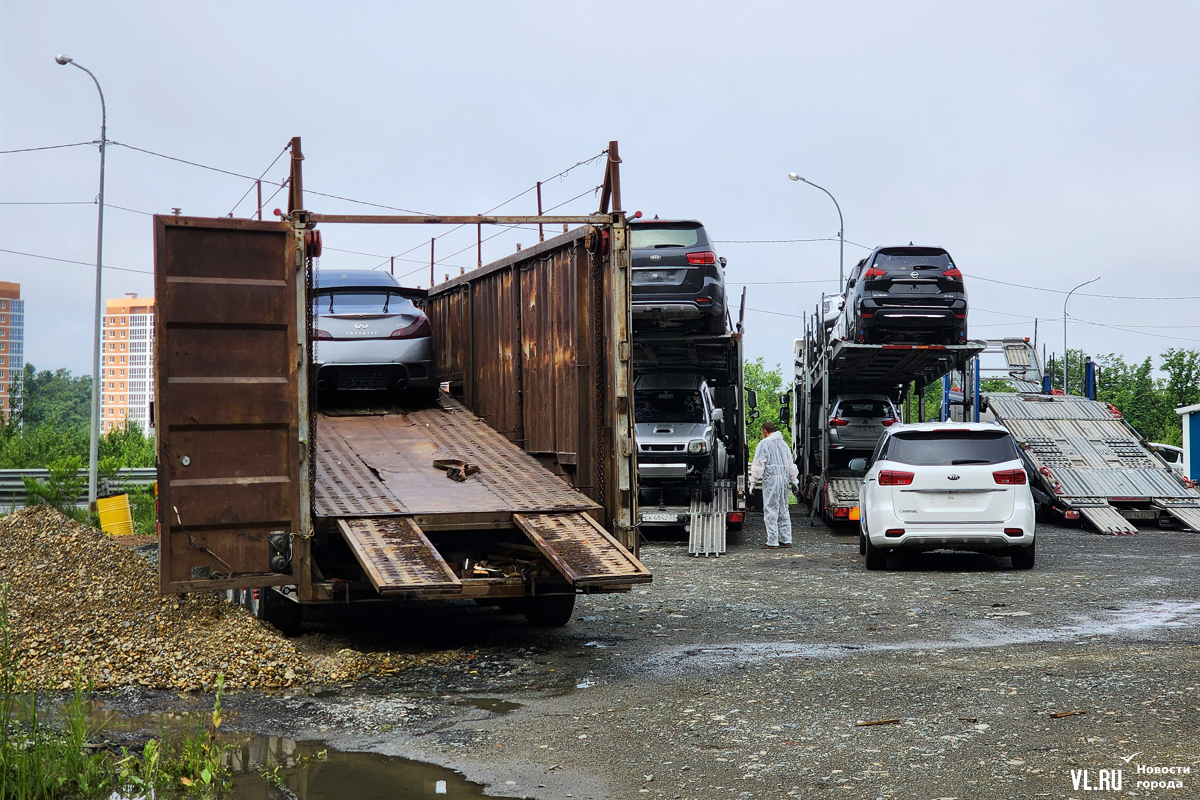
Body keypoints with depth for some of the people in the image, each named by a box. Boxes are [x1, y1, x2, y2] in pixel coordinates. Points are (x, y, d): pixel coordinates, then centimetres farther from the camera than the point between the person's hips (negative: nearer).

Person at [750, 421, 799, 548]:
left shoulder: (764, 444, -7)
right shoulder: (783, 443, 15)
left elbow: (758, 464, -9)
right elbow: (791, 464, 21)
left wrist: (753, 480, -1)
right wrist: (793, 480, 28)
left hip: (771, 480, -7)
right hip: (784, 479, 7)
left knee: (770, 511, -4)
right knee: (783, 510, 13)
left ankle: (772, 542, -5)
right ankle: (786, 540, 15)